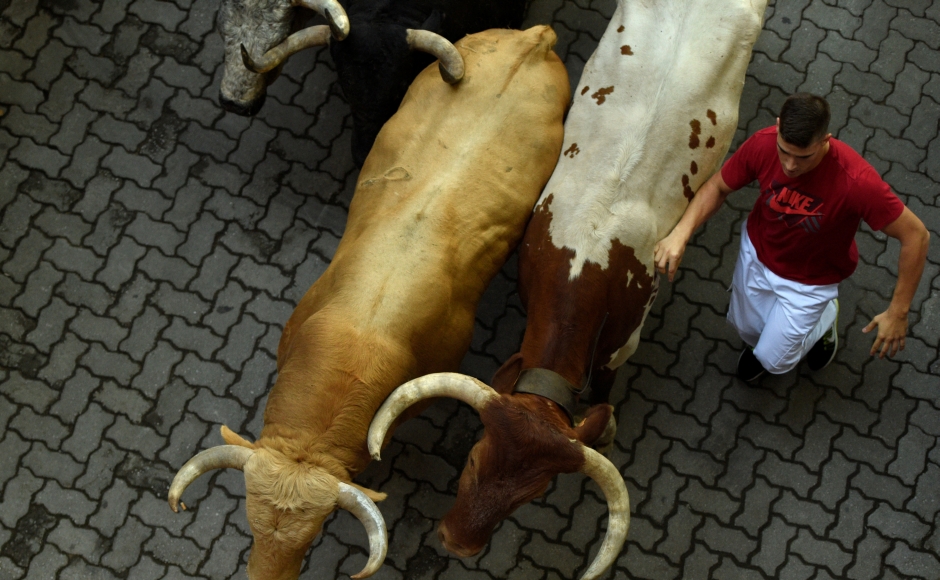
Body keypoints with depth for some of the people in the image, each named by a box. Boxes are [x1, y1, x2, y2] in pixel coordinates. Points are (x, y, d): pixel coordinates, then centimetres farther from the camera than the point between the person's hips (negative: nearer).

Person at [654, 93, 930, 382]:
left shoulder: (857, 182, -41)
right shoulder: (763, 144, -30)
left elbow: (916, 235, -30)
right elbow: (718, 187, -13)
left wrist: (897, 313, -25)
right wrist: (680, 233, -30)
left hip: (809, 279, -3)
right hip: (756, 253, 3)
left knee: (774, 361, 8)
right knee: (745, 328, 24)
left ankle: (825, 319, 37)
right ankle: (769, 337, 61)